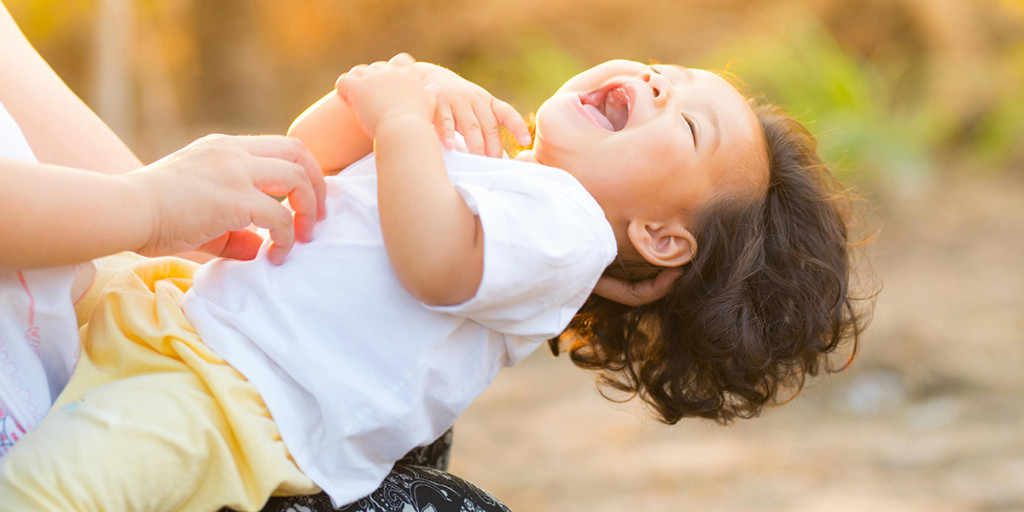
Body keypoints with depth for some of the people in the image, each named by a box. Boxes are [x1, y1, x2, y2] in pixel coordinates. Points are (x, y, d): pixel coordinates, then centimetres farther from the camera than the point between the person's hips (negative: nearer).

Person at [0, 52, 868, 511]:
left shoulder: (569, 225, -8)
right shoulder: (476, 156, 21)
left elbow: (431, 260, -25)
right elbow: (306, 156, 26)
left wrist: (402, 119, -13)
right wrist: (363, 104, 5)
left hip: (229, 397, -10)